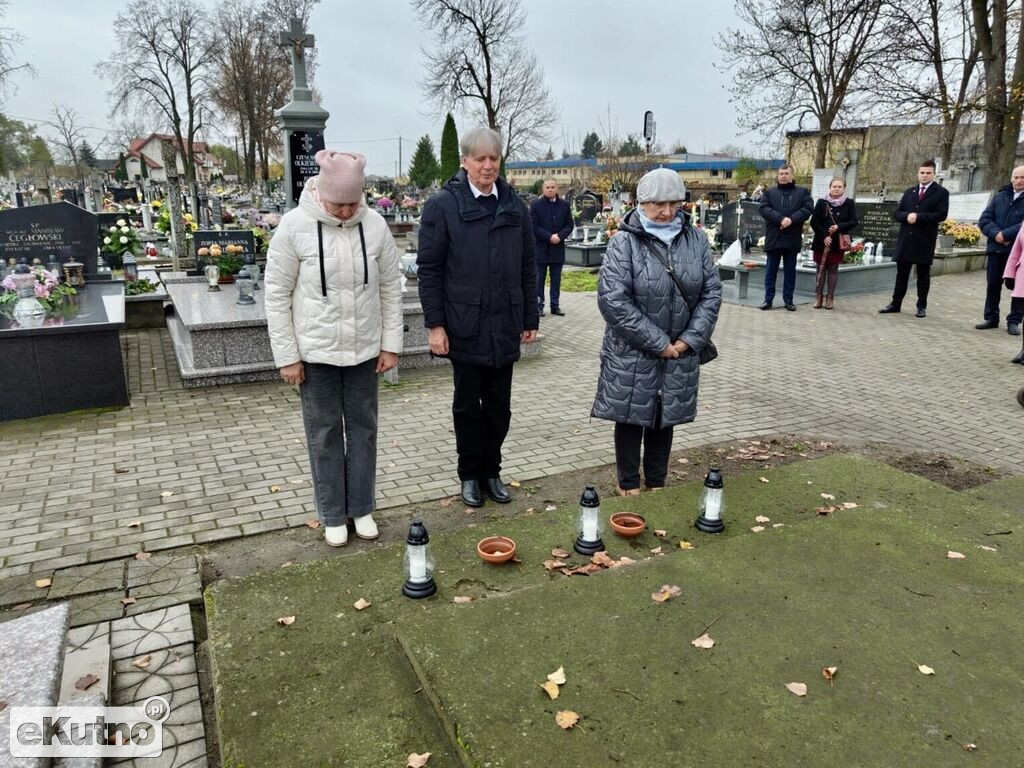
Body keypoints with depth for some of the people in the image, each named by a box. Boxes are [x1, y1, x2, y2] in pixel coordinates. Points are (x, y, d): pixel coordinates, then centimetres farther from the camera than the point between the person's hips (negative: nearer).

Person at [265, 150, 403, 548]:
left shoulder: (374, 224, -5)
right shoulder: (294, 226, -12)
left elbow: (390, 287, 3)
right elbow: (277, 295, -8)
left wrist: (391, 344, 1)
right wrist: (287, 356, -8)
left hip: (364, 348, 3)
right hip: (316, 351, -2)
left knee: (363, 427, 12)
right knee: (325, 433, 9)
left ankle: (361, 507, 29)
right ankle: (333, 514, 25)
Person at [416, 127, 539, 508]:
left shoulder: (515, 206, 8)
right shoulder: (443, 205, -3)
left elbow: (528, 267, 10)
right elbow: (428, 269, -5)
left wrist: (530, 319, 8)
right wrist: (435, 324, -10)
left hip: (504, 326, 3)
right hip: (464, 327, -3)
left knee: (499, 405, 11)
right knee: (468, 404, 9)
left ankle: (491, 470, 28)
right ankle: (470, 474, 25)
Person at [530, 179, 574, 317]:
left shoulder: (564, 205, 8)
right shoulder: (536, 205, -2)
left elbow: (569, 225, 7)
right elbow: (534, 226, -8)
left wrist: (559, 236, -12)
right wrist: (549, 237, -16)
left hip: (558, 248, 3)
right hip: (540, 248, -3)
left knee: (556, 279, 8)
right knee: (539, 279, 3)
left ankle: (555, 305, 15)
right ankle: (539, 306, 9)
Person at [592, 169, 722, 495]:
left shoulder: (696, 239, 3)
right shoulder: (624, 242, -11)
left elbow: (712, 291, 4)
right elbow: (612, 300, -18)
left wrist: (689, 339, -7)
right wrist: (658, 342, -16)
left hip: (680, 354, 4)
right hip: (632, 355, -3)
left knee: (665, 418, 14)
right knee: (632, 418, 8)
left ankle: (657, 484, 31)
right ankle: (629, 485, 26)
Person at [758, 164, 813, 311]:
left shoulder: (803, 192, 9)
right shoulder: (769, 192, 10)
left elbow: (808, 208, -3)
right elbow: (763, 208, -6)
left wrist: (791, 219, -19)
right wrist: (780, 219, -19)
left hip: (792, 239, 0)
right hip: (773, 238, 0)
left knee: (790, 271, 7)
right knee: (770, 271, 4)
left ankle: (788, 300, 14)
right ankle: (768, 299, 10)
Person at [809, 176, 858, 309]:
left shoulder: (849, 203, 1)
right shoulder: (822, 202, -1)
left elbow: (854, 222, -1)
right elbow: (813, 222, -4)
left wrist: (839, 227, -17)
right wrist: (824, 236, -14)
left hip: (838, 243, 0)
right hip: (822, 242, 0)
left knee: (833, 269, 5)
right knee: (821, 269, 5)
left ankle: (830, 297, 11)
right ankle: (818, 296, 11)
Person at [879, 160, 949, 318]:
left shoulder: (941, 193, 1)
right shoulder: (909, 192, 14)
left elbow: (941, 215, -11)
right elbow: (897, 213, 8)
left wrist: (918, 216, -17)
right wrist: (907, 216, -13)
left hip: (925, 240, -4)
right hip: (905, 239, 4)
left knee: (923, 274, 5)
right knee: (901, 273, 9)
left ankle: (922, 306, 11)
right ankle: (895, 303, 15)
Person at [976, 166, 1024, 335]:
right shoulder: (1000, 196, 11)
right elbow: (984, 219, 3)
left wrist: (1005, 234, -20)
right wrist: (996, 233, -13)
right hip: (996, 249, 4)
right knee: (992, 285, 9)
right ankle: (991, 318, 20)